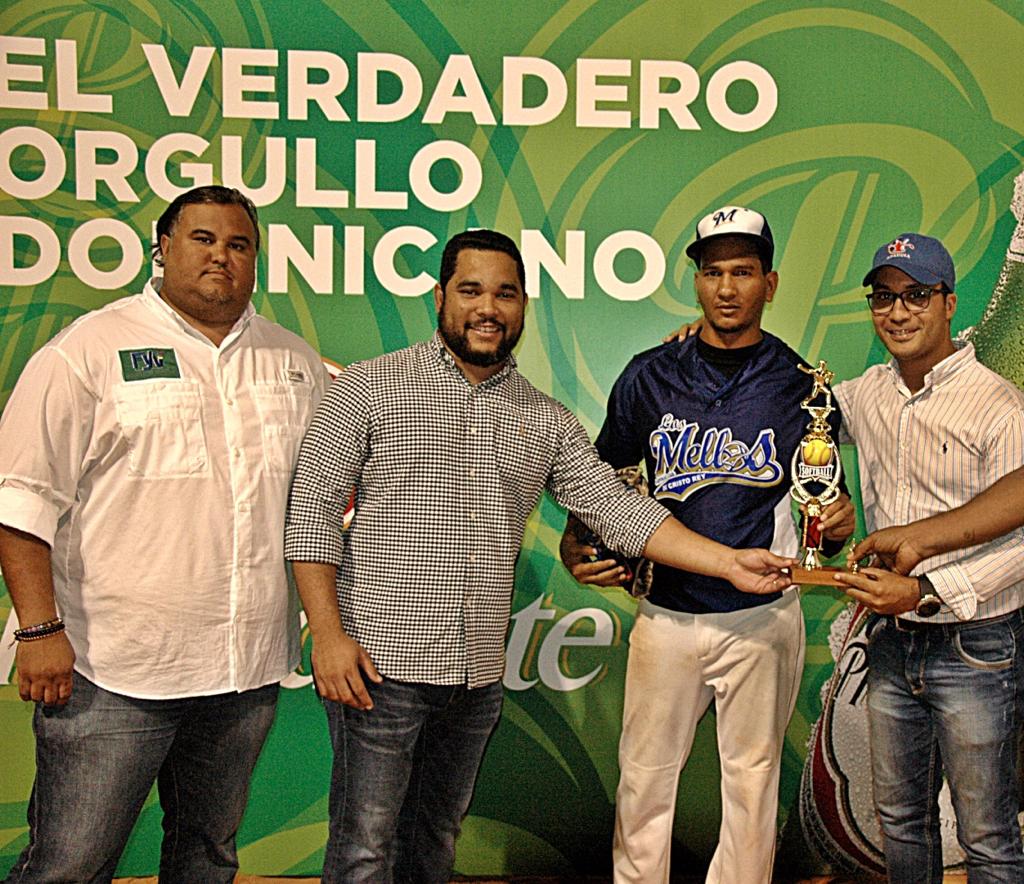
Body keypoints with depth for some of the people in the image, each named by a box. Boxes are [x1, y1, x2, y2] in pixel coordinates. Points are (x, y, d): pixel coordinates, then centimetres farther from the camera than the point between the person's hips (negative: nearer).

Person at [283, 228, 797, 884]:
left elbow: (615, 506, 4)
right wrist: (329, 634, -13)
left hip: (479, 676, 4)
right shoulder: (371, 388, -3)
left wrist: (729, 563, -6)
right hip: (379, 665, -4)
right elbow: (314, 510, -5)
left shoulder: (545, 420, 9)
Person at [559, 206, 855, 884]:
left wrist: (837, 525, -17)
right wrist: (574, 545, -9)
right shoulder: (650, 376, 1)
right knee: (644, 776, 11)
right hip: (666, 616, 1)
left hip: (762, 619, -1)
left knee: (752, 777, 11)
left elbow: (820, 497, 6)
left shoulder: (803, 386, -1)